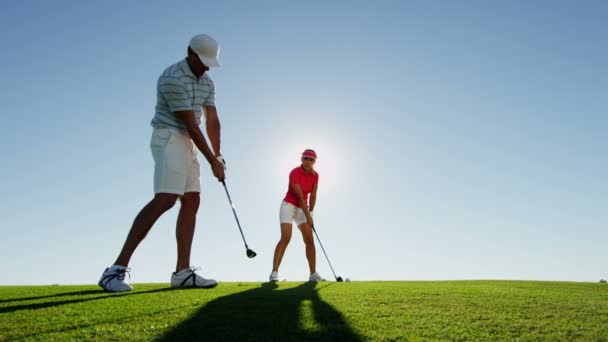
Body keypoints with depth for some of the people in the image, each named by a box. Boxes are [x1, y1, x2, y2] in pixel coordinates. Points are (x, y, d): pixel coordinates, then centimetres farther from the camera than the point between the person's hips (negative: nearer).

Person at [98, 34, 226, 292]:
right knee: (165, 199, -23)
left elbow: (212, 119, 7)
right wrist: (212, 161, -15)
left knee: (191, 202, 0)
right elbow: (191, 125, -18)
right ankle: (117, 269, -19)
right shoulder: (172, 79, -16)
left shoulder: (207, 83, 13)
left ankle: (182, 272, -2)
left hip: (187, 143, 9)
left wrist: (218, 154, -4)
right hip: (169, 138, -9)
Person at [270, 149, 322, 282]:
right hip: (289, 206, -6)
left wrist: (310, 213, -8)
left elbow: (313, 196, 1)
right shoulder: (294, 173, -21)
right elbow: (300, 197, -23)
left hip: (302, 209, 6)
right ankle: (274, 273, -22)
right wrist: (308, 216, -23)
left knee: (310, 240, -3)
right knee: (286, 238, -22)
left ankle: (313, 273, 7)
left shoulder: (315, 175, 0)